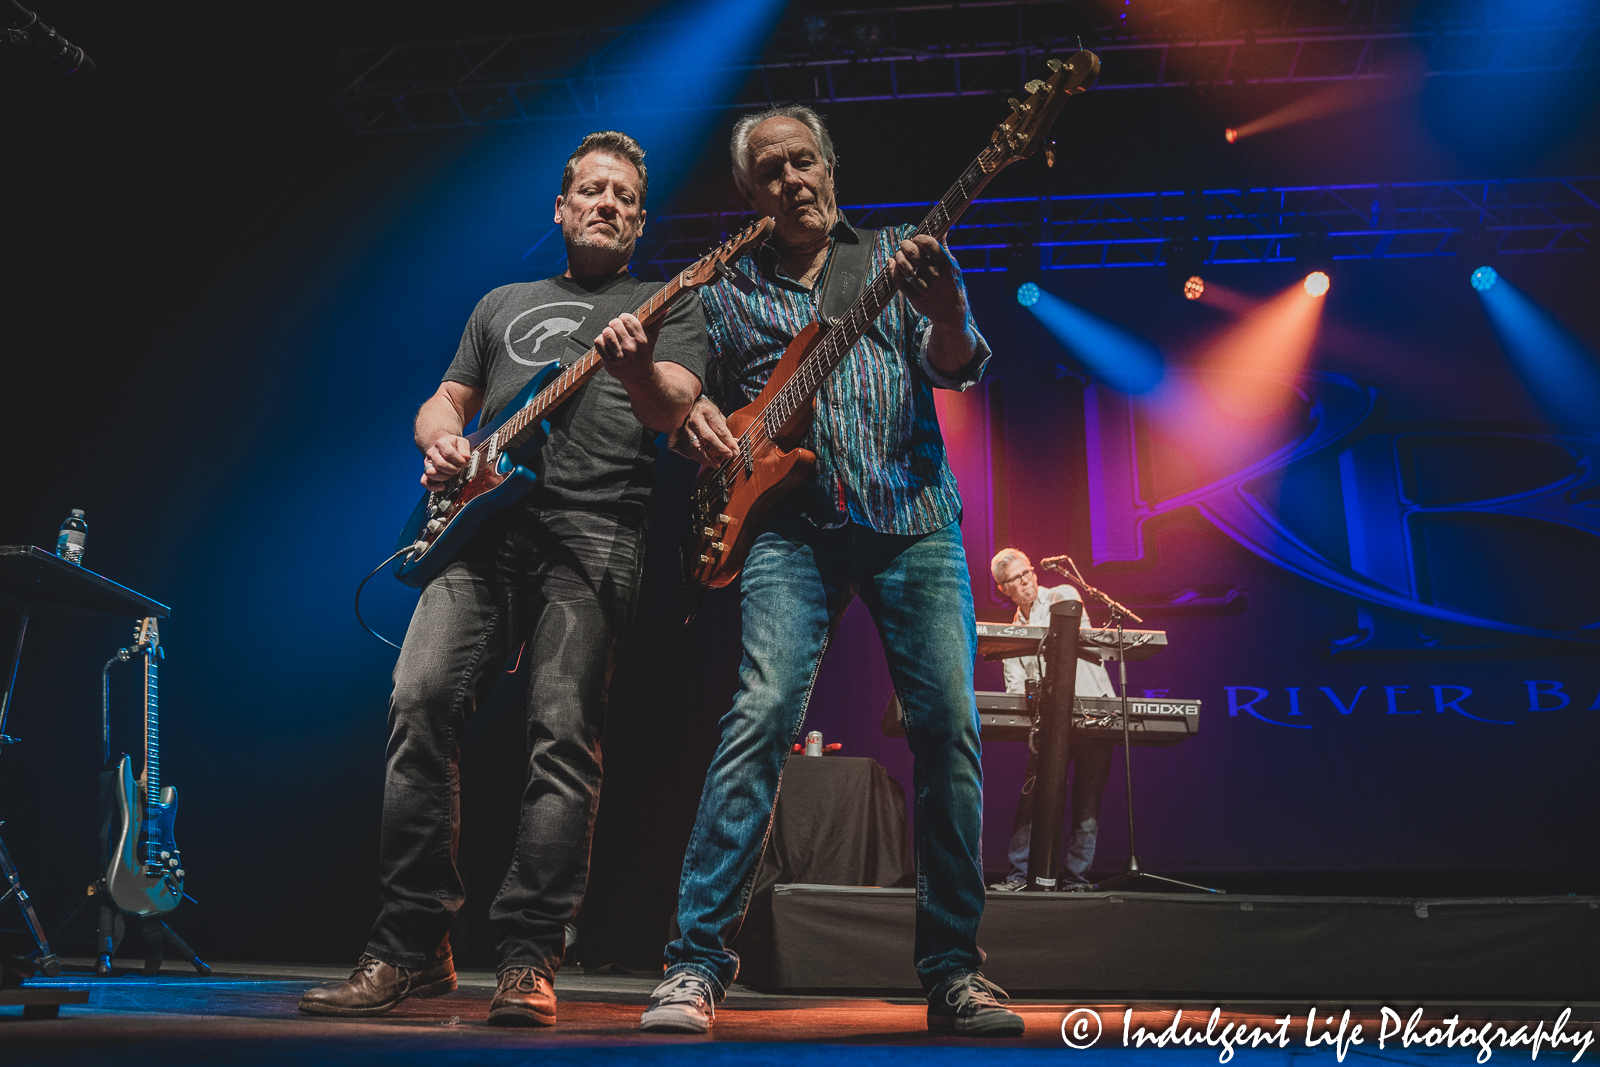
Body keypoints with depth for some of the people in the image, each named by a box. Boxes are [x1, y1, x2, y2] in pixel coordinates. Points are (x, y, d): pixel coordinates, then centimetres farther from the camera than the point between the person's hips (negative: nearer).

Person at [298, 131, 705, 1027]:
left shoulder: (669, 307, 16)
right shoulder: (505, 303, 29)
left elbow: (674, 410, -2)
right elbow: (446, 398, 29)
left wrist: (638, 366, -25)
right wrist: (442, 440, 5)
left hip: (593, 532, -3)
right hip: (481, 525, 4)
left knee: (564, 738, -13)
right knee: (422, 703, -11)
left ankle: (529, 962, -5)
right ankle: (413, 949, -1)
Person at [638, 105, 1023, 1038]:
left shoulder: (899, 258, 13)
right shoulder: (729, 293, 16)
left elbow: (959, 369, -1)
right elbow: (695, 405, 21)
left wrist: (946, 319, -24)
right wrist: (697, 425, -3)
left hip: (914, 517, 1)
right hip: (792, 523, 0)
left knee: (950, 729, -6)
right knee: (763, 717, -16)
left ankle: (953, 968, 8)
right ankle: (699, 962, -8)